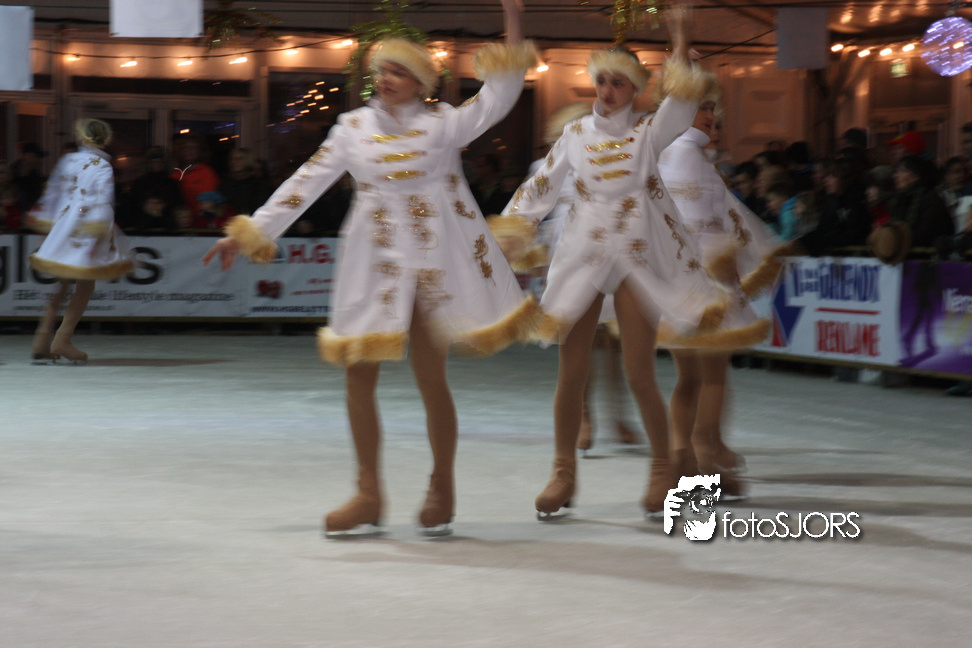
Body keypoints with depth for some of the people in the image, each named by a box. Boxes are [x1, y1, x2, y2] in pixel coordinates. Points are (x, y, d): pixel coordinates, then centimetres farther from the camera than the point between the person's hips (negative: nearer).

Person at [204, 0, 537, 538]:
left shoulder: (443, 124, 1)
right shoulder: (354, 127, 7)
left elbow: (499, 96, -11)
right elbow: (307, 183, 5)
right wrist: (250, 232, 0)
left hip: (431, 261, -3)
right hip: (373, 265, 3)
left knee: (430, 377, -1)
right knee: (358, 375, 0)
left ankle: (442, 487, 19)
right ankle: (369, 495, 11)